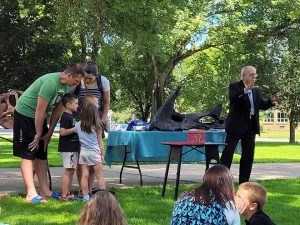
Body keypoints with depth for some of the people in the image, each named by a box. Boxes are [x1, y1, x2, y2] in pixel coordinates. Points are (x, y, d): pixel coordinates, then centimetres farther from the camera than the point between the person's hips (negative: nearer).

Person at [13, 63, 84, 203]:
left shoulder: (67, 86, -1)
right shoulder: (51, 82, -29)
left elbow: (58, 109, 4)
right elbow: (40, 110, -26)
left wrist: (49, 133, 3)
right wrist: (38, 134, -17)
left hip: (39, 118, 9)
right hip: (25, 114, -9)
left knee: (41, 155, 9)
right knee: (28, 155, -10)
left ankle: (44, 190, 13)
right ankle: (31, 193, -14)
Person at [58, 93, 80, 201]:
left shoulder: (72, 116, 15)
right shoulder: (65, 117, -15)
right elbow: (63, 132, -23)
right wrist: (75, 129, -20)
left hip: (73, 147, 10)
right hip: (67, 148, -10)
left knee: (71, 171, 13)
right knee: (69, 171, -8)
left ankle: (68, 193, 20)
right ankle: (64, 195, -5)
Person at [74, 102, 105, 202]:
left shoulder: (77, 125, 0)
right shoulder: (96, 127, -5)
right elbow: (100, 143, 1)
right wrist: (102, 154, 11)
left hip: (83, 152, 3)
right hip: (94, 152, -2)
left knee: (84, 175, 4)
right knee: (99, 176, 4)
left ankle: (85, 196, 5)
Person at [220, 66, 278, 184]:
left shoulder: (256, 90, 14)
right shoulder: (234, 86, -4)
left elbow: (262, 106, 13)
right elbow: (232, 98, -24)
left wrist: (271, 101, -6)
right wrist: (246, 89, -33)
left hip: (251, 126, 7)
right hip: (236, 125, -6)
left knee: (248, 154, 8)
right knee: (228, 152, -6)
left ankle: (244, 182, 16)